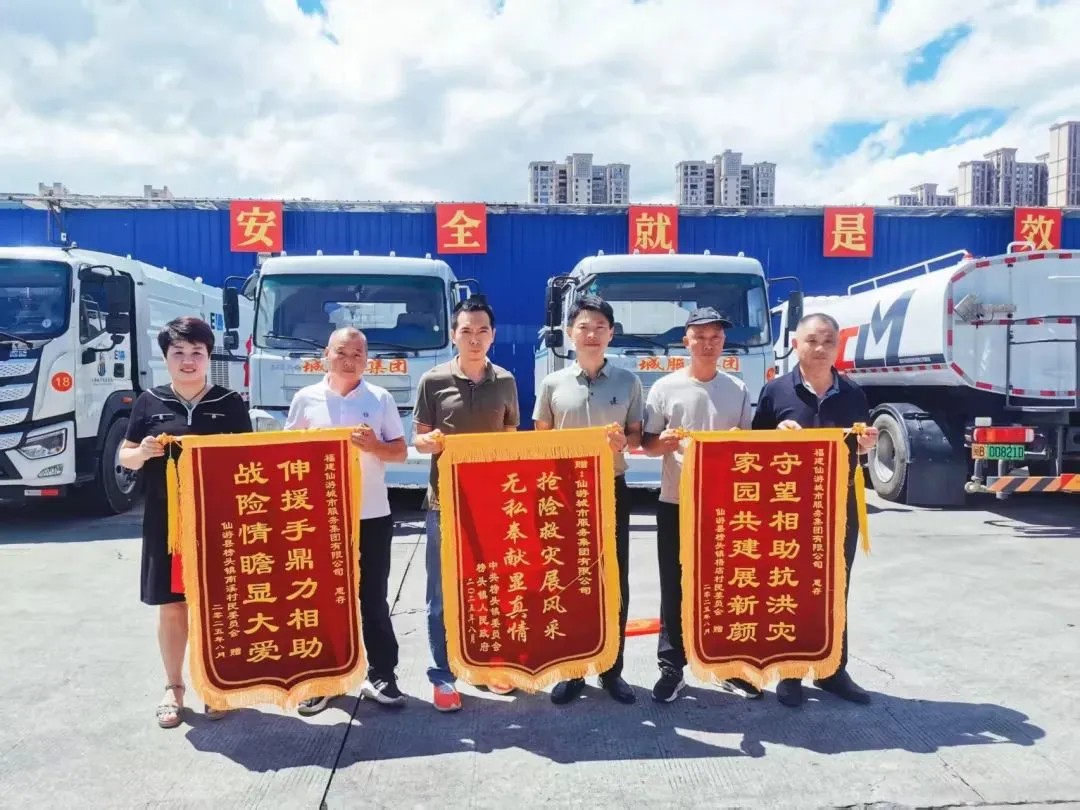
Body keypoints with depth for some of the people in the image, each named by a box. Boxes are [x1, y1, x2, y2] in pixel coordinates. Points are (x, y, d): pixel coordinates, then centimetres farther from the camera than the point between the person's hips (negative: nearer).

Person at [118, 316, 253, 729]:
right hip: (166, 520, 1)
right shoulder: (149, 402, 4)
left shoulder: (231, 403, 1)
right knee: (171, 605, 10)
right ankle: (173, 688, 27)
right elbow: (125, 457, 10)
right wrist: (144, 451, -12)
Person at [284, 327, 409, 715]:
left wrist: (374, 446, -17)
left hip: (371, 515, -1)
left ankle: (381, 676, 19)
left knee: (373, 599, 8)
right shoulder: (305, 399, 3)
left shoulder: (381, 398, 1)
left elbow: (400, 451, 2)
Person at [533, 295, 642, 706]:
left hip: (612, 489, 0)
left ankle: (612, 670, 22)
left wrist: (623, 441, -15)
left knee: (615, 582, 7)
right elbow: (539, 440, 8)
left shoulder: (628, 381, 2)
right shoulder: (553, 383, 2)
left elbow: (638, 436, 7)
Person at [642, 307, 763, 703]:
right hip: (675, 503, -1)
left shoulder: (738, 389, 6)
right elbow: (647, 444, 2)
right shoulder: (665, 387, 0)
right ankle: (671, 668, 16)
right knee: (674, 589, 5)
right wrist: (665, 442, -20)